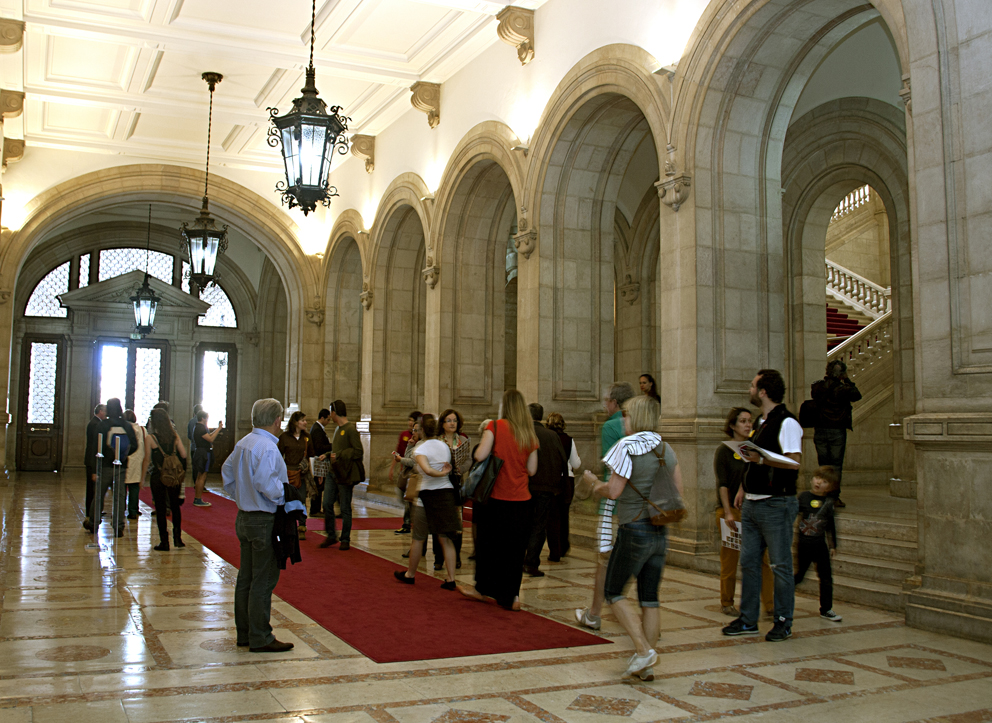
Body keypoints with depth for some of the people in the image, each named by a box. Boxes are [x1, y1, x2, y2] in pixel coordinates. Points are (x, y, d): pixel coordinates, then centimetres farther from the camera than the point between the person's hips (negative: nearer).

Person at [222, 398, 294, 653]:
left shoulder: (242, 443, 9)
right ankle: (260, 638, 4)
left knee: (246, 577, 15)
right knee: (263, 580, -2)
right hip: (264, 520, -9)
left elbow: (227, 471, 19)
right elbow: (266, 483, -29)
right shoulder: (268, 448, -20)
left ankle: (244, 633, 24)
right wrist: (286, 496, -14)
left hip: (244, 516, 10)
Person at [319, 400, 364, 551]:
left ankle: (345, 540, 12)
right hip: (333, 472, 8)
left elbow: (359, 452, -18)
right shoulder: (337, 429, 15)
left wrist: (339, 455, -18)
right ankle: (331, 536, 19)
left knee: (345, 508, 1)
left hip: (344, 474, -8)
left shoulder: (351, 429, -13)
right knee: (327, 505, 6)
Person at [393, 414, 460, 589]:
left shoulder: (420, 449, -12)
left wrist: (441, 473, -13)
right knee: (446, 539, 6)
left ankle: (410, 574, 26)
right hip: (447, 493, 5)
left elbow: (427, 470, -27)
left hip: (428, 495, -5)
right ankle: (451, 579, 2)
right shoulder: (444, 445, 6)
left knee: (418, 538, 11)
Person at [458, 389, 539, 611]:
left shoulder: (496, 426, -8)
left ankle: (485, 589, 25)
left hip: (497, 496, -3)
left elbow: (480, 455, -15)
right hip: (521, 500, 3)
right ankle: (511, 596, 10)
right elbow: (532, 469, 8)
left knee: (488, 543, 12)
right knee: (515, 548, 9)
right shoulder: (529, 434, 5)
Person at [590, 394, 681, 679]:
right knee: (649, 598, 10)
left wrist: (598, 487, 5)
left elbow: (614, 491, -15)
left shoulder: (627, 446, -12)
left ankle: (643, 650, -8)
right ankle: (645, 666, 13)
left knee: (613, 592, 6)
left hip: (634, 530, -6)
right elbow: (678, 491, 12)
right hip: (661, 531, 7)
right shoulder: (666, 449, 8)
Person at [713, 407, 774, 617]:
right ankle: (727, 603, 16)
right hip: (729, 508, -3)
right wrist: (728, 512, -15)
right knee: (730, 559, 3)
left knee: (761, 558, -3)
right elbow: (722, 484, -8)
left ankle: (770, 604, 0)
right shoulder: (723, 451, -2)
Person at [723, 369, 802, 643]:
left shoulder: (786, 423, -13)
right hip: (752, 504, 9)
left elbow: (793, 462, -23)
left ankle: (783, 622, 12)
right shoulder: (761, 422, 16)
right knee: (749, 562, 11)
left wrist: (760, 459, -29)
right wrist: (743, 488, 18)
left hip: (776, 505, -9)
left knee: (780, 565, 1)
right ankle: (748, 620, 19)